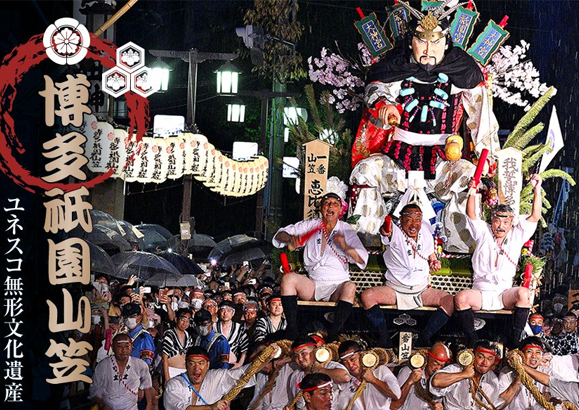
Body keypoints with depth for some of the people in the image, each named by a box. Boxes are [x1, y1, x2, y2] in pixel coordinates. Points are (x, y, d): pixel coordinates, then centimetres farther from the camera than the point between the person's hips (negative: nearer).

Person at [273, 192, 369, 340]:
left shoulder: (346, 230, 8)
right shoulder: (310, 226, 12)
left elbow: (362, 259, -3)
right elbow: (279, 235, 10)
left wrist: (345, 246, -22)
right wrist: (291, 238, -14)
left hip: (337, 287, -2)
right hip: (313, 285, 2)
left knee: (350, 287, -34)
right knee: (288, 278, -25)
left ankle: (332, 337, -39)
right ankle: (292, 334, -29)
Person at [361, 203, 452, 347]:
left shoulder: (425, 232, 1)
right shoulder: (396, 234, -15)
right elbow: (388, 232, -42)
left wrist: (434, 262, -2)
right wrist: (385, 231, -66)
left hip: (422, 290, 3)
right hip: (395, 290, -3)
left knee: (450, 300, -21)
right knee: (367, 296, -29)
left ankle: (424, 338, -14)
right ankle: (384, 337, -18)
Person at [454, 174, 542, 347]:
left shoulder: (516, 236, 13)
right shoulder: (484, 233, 13)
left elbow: (535, 217, 4)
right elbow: (471, 214, 2)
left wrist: (537, 190, -6)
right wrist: (473, 191, -12)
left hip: (505, 293, 0)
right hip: (480, 292, 0)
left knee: (523, 293, -33)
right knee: (461, 297, -31)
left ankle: (514, 341, -26)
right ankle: (472, 339, -21)